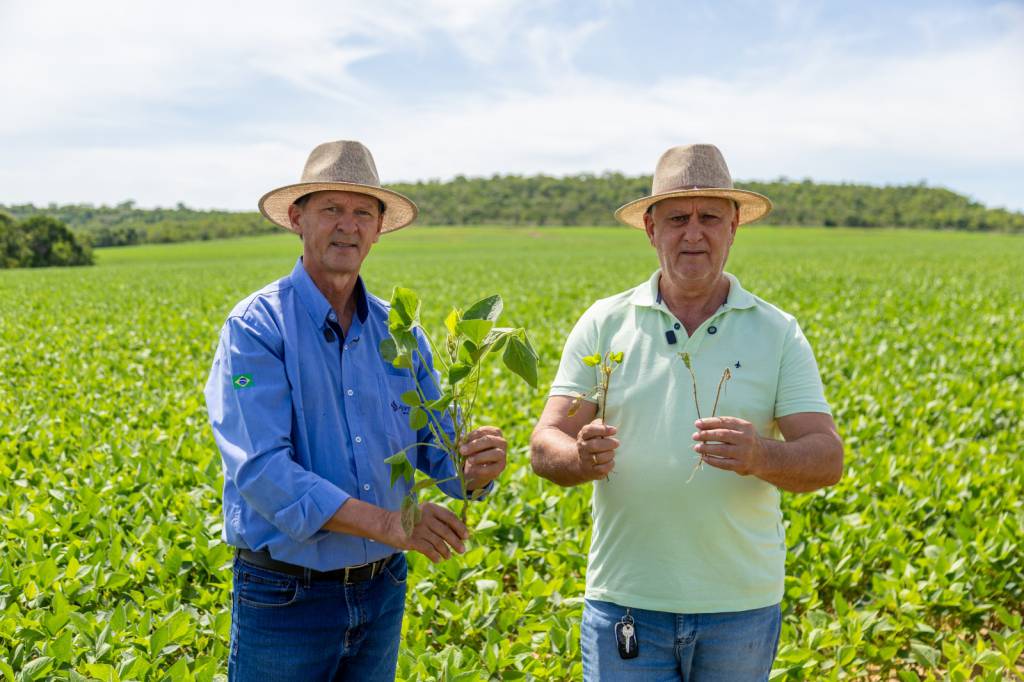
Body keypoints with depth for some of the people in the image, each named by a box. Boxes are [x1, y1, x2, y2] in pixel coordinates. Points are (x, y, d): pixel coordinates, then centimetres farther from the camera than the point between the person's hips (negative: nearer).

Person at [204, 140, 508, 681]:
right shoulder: (257, 328, -13)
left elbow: (437, 449, 4)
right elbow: (261, 470, -22)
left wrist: (477, 465, -20)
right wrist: (387, 522, -29)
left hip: (382, 590, 5)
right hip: (286, 597, -4)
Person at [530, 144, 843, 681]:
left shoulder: (777, 333, 0)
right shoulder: (603, 324, 0)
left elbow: (827, 459, -6)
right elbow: (545, 448, -4)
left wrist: (759, 456, -27)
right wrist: (582, 458, -27)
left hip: (742, 602, 1)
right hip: (625, 599, 0)